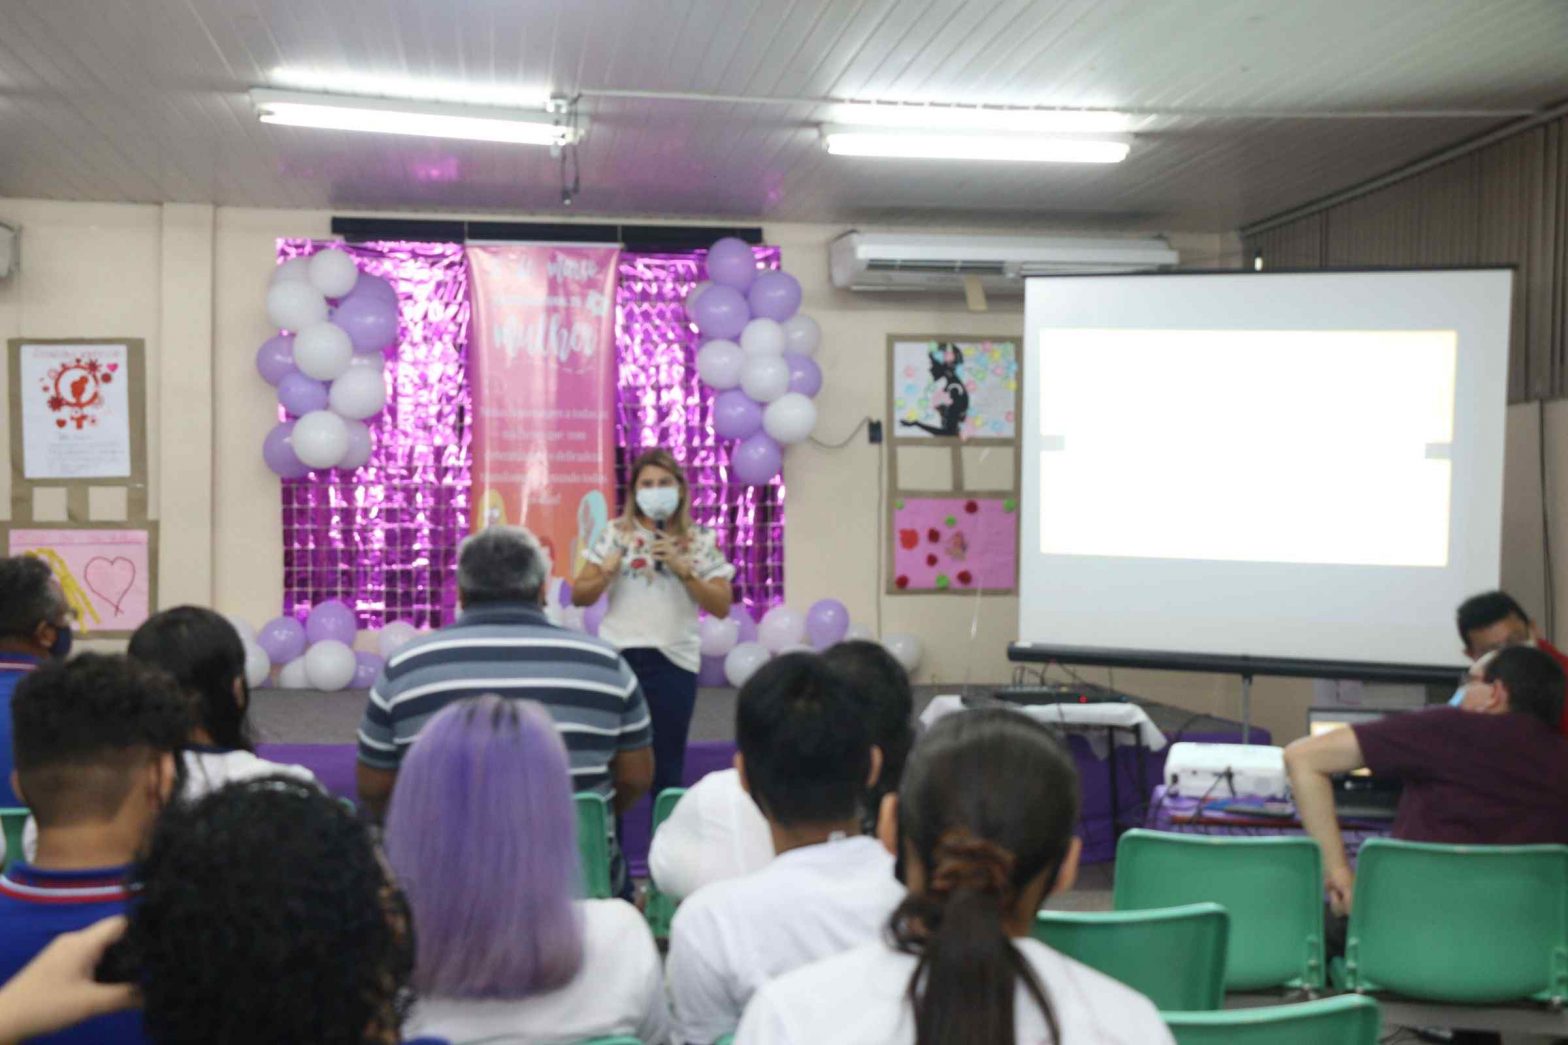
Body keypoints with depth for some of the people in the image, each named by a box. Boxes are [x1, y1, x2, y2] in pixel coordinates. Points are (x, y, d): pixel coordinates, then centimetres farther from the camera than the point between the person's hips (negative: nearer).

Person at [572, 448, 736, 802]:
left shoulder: (701, 543, 4)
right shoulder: (614, 533, 5)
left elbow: (721, 607, -2)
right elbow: (579, 596, 7)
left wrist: (682, 570, -13)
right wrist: (605, 575, -13)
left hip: (673, 661, 0)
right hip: (617, 657, 0)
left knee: (666, 766, 8)